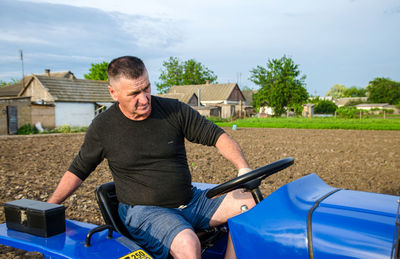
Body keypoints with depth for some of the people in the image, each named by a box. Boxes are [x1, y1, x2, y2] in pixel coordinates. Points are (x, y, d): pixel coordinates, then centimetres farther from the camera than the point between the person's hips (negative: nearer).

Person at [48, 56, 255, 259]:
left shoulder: (173, 110, -2)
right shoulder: (102, 127, -3)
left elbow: (216, 135, -1)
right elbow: (78, 170, 11)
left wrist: (244, 169, -15)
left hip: (191, 201, 4)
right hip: (143, 211, -3)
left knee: (250, 203, -14)